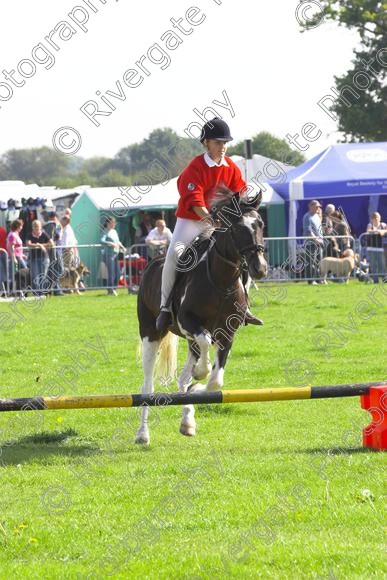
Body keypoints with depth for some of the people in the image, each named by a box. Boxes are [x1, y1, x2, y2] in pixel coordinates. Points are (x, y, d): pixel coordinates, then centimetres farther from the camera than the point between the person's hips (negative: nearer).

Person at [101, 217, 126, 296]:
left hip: (115, 254, 8)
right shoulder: (106, 232, -8)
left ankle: (113, 289, 16)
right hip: (109, 254, -8)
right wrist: (111, 244, -32)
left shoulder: (114, 231, 17)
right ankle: (110, 290, -5)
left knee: (117, 274, 8)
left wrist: (122, 247, 11)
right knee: (111, 273, -10)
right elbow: (102, 241, -23)